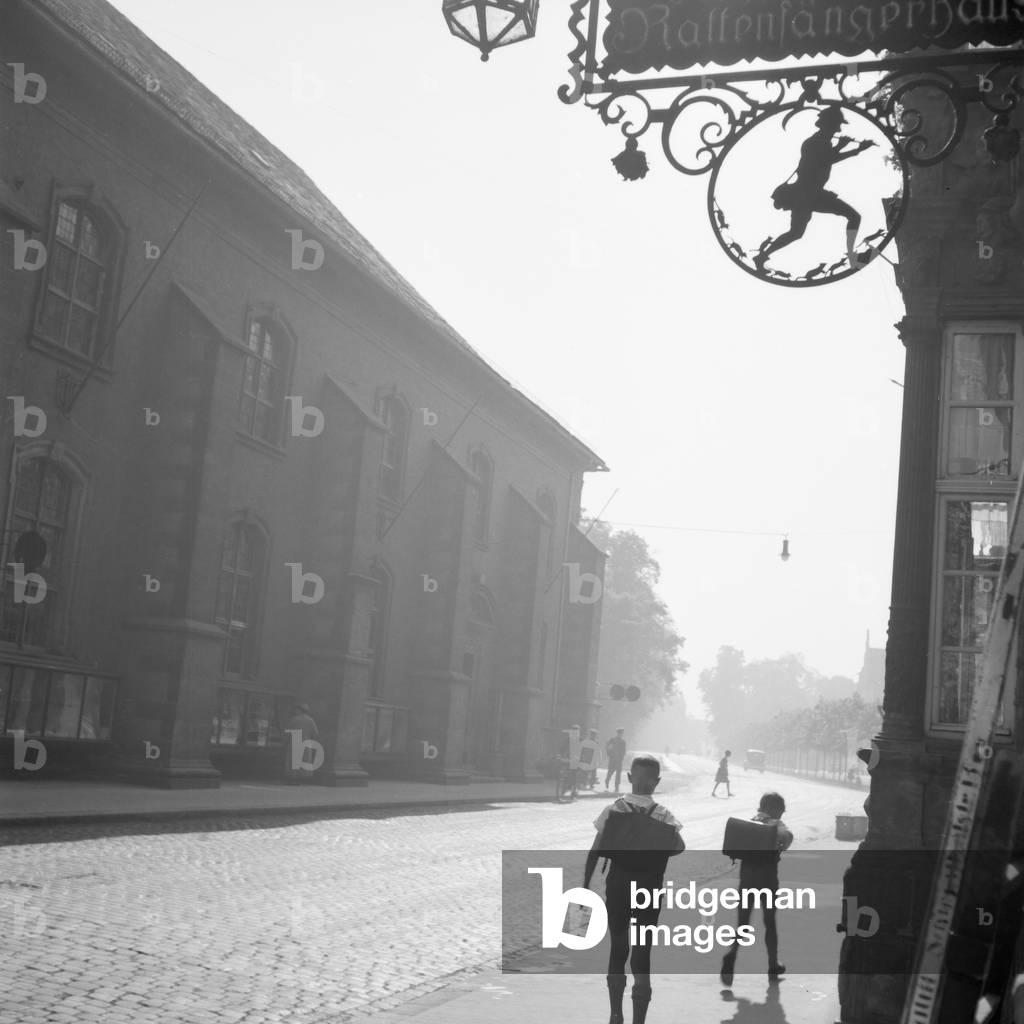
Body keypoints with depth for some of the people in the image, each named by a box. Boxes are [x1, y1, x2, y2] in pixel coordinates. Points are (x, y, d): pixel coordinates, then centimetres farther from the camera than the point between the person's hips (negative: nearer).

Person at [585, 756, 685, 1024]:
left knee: (618, 947, 16)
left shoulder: (613, 810, -6)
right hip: (649, 887, -1)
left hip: (617, 885, 1)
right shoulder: (663, 815, -6)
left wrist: (586, 884, 0)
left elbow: (595, 851, -7)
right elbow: (679, 846, -17)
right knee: (642, 952, 6)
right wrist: (655, 854, -2)